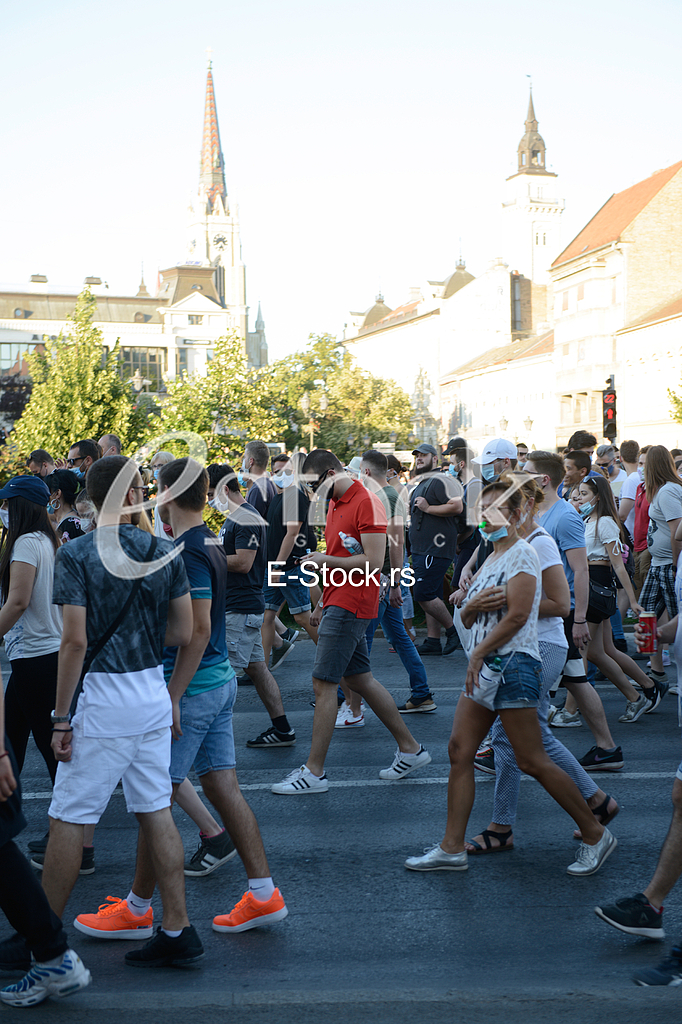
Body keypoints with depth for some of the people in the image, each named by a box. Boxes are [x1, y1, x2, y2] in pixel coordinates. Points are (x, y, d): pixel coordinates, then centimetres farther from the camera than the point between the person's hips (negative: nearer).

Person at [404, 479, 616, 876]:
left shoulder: (522, 553, -9)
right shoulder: (490, 560, 19)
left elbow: (518, 614, -20)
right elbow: (464, 620, 16)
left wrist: (478, 652, -14)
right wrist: (472, 607, -7)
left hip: (513, 664, -9)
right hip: (485, 669, 9)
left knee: (533, 761, -5)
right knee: (460, 750, 4)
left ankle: (596, 835, 9)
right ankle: (452, 848, 9)